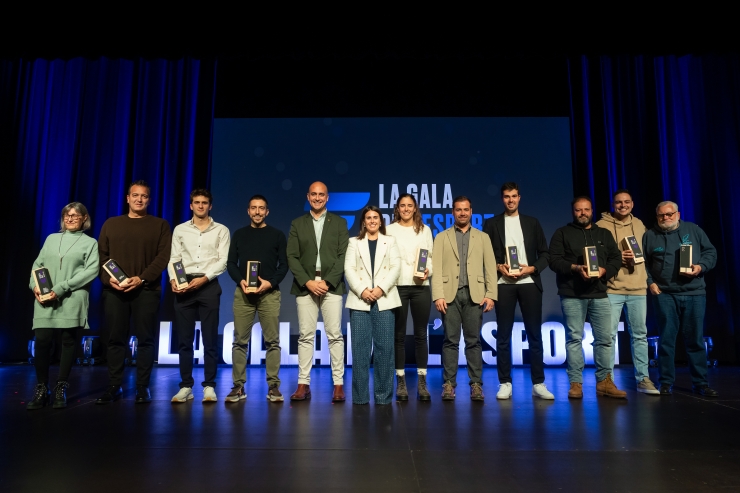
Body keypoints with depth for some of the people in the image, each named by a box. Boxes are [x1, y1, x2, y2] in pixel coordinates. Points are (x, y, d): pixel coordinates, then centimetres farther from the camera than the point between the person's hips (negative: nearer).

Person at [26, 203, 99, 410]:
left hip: (72, 299, -2)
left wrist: (61, 288, -13)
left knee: (68, 341, 0)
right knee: (42, 341, -4)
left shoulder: (90, 243, 8)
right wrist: (35, 285, -4)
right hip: (45, 299, 3)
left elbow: (91, 270, -6)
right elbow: (37, 264, 16)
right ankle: (41, 389, 8)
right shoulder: (51, 238, 20)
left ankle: (61, 389, 10)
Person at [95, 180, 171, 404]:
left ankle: (143, 387, 4)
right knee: (115, 339, 4)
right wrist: (108, 278, -7)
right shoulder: (111, 224, 16)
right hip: (114, 290, 3)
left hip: (146, 289, -2)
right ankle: (114, 386, 13)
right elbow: (101, 255, 11)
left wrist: (142, 278, -13)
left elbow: (163, 256, -2)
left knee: (145, 339, -2)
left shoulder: (160, 225, 7)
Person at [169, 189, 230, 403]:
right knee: (184, 339, 4)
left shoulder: (221, 230, 7)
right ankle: (186, 386, 12)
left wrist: (203, 279, -13)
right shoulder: (180, 230, 14)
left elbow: (223, 261, -1)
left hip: (209, 285, -2)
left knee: (210, 339, 0)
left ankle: (209, 386, 7)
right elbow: (174, 259, 7)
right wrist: (173, 279, -11)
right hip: (184, 286, 2)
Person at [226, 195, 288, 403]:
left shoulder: (277, 235, 8)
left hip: (270, 293, -1)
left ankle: (273, 386, 6)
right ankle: (238, 386, 10)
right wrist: (240, 281, -9)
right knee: (240, 340, 2)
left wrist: (270, 283, -12)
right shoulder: (239, 234, 13)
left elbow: (284, 264, 3)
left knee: (272, 341, -1)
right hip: (243, 293, 2)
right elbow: (231, 263, 10)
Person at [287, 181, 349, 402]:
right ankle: (303, 384, 9)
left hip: (331, 285, -1)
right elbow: (292, 257, 3)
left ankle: (338, 384, 6)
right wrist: (308, 282, -10)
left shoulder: (339, 223, 9)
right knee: (305, 336, 2)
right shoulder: (297, 224, 11)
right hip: (305, 286, 1)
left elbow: (343, 256, 0)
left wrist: (327, 281, -11)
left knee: (335, 335, -1)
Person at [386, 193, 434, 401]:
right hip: (397, 286, -1)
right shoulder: (389, 230, 6)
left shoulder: (425, 230, 12)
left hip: (420, 286, 2)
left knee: (420, 334, 4)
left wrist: (429, 271, -10)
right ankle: (401, 382, 11)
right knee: (399, 334, 3)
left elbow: (431, 256, 9)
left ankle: (422, 382, 12)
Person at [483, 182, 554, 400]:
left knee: (535, 334, 3)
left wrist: (532, 268, -7)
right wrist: (499, 267, -12)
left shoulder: (532, 222, 12)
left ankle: (538, 383, 12)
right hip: (503, 284, -1)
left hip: (529, 283, 1)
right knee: (503, 336, 1)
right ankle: (505, 383, 10)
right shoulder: (492, 223, 8)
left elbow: (545, 254, 9)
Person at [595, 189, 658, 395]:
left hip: (638, 288, 5)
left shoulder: (639, 225, 14)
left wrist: (637, 256, 3)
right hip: (611, 288, -5)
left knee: (639, 334, 10)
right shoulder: (601, 225, -2)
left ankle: (643, 379, 19)